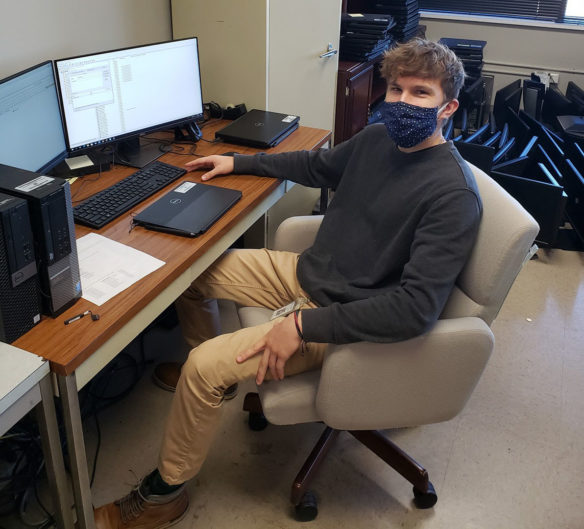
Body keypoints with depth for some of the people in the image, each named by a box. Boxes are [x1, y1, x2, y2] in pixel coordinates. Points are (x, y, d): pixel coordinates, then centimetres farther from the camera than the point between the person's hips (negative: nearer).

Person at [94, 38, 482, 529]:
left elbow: (417, 307, -30)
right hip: (308, 271, 8)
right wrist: (237, 163, 22)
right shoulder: (377, 138, 1)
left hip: (342, 316, -8)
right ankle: (216, 373, 38)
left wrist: (304, 325, -30)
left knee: (205, 367, -20)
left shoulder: (453, 194, -24)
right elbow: (318, 165, 22)